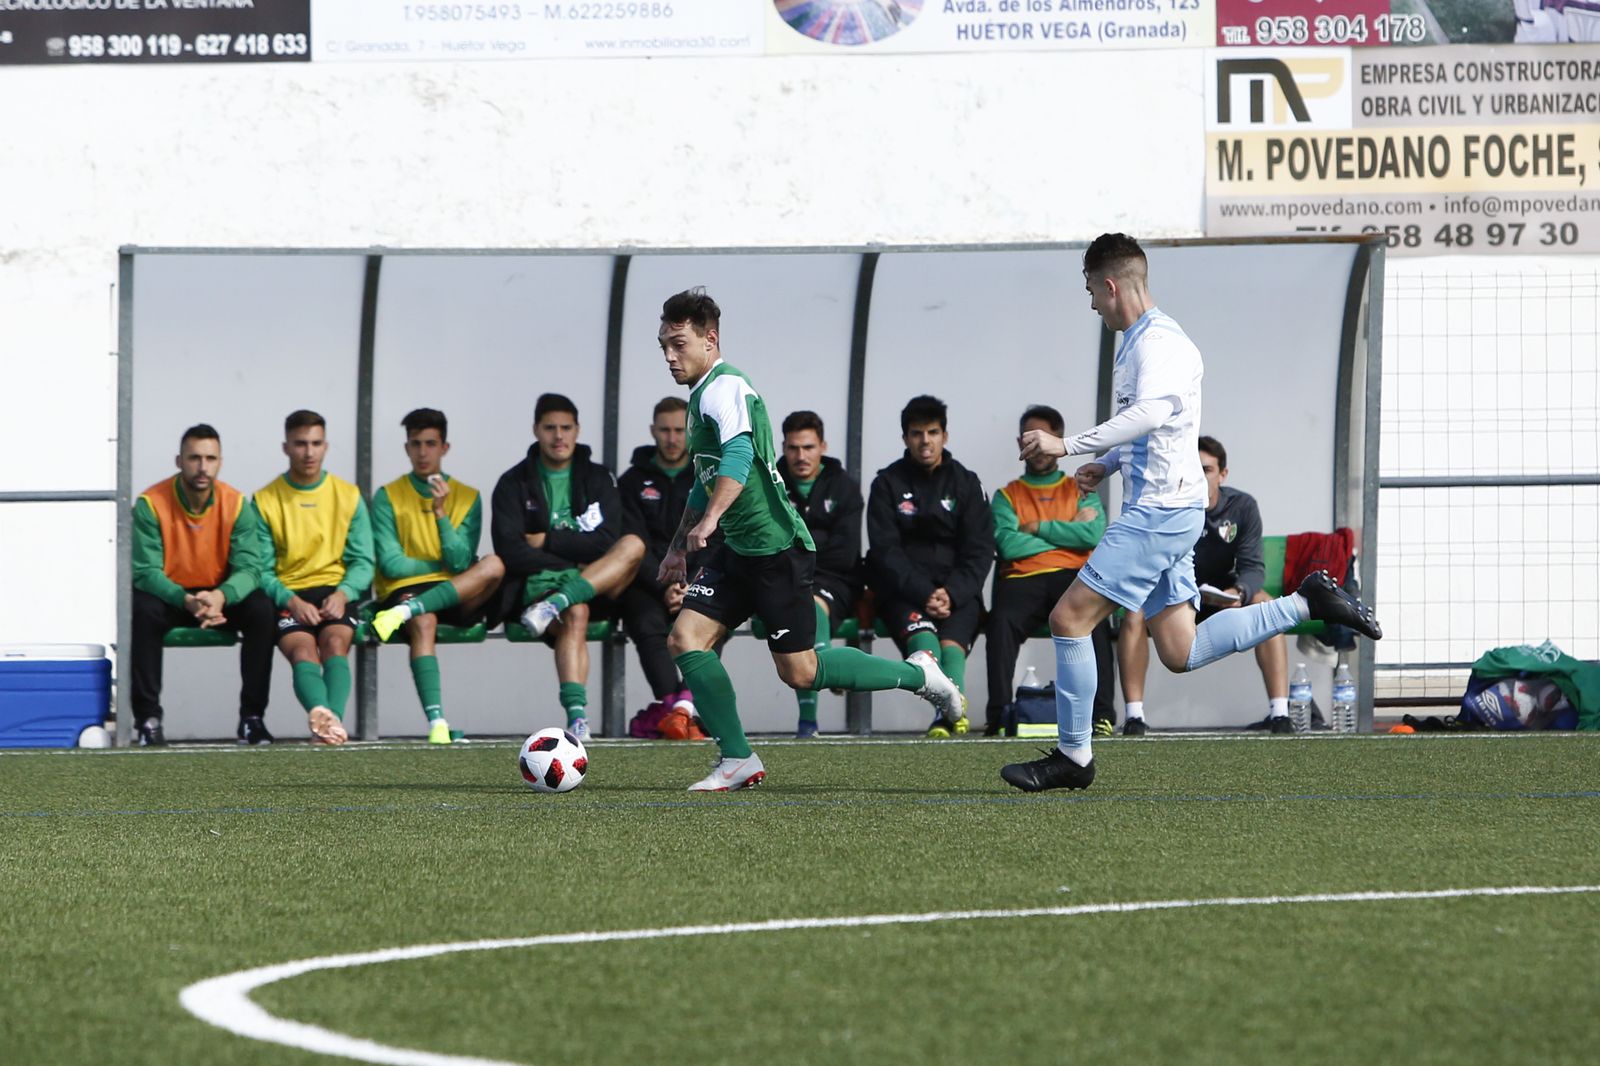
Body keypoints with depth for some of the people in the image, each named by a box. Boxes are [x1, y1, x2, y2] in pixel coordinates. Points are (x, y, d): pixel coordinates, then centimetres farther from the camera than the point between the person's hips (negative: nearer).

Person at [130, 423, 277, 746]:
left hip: (221, 596, 2)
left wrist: (221, 596, -40)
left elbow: (249, 568, -17)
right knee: (142, 610, -34)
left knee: (261, 609, -26)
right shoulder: (151, 504, -17)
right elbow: (145, 572, -21)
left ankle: (252, 716, -18)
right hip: (169, 596, -2)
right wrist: (186, 601, -40)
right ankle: (148, 718, -27)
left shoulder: (236, 504, -10)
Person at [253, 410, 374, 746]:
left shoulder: (349, 497, 11)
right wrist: (291, 601, -16)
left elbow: (363, 561, 9)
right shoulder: (265, 501, 6)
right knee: (302, 651, -31)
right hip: (287, 596, -1)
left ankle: (332, 718, -53)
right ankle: (323, 714, -58)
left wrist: (343, 594, -12)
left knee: (335, 642, -31)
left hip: (335, 594, 1)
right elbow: (261, 570, 2)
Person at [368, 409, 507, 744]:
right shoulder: (389, 497, 6)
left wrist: (440, 512, -11)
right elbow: (392, 565, -3)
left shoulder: (467, 498, 10)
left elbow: (461, 562, -3)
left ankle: (405, 613, -37)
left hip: (459, 598, 2)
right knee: (423, 622, -39)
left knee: (494, 565, -30)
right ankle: (436, 722, -51)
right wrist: (445, 564, 1)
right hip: (405, 590, -2)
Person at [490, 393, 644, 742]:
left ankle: (554, 606, -42)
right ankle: (576, 715, -52)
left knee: (633, 545, -27)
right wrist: (568, 564, -12)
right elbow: (509, 550, -5)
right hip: (537, 583, -3)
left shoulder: (598, 478, 13)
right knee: (575, 614, -38)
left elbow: (607, 542, -1)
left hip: (597, 587, 3)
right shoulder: (514, 484, 8)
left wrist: (548, 541, -6)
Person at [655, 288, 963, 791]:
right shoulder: (702, 394, 15)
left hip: (775, 547, -9)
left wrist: (709, 519, -47)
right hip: (737, 551, 10)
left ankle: (917, 674, 15)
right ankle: (737, 760, -1)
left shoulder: (725, 388, -16)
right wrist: (679, 545, 33)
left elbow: (739, 456, -35)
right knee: (685, 638, -4)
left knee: (799, 672, -4)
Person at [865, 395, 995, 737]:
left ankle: (946, 714, -54)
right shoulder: (887, 484, 9)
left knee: (952, 642, -31)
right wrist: (923, 594, -16)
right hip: (903, 590, -1)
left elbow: (979, 551, 5)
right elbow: (885, 551, -1)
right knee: (922, 636, -33)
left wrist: (952, 593, -14)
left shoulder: (966, 483, 13)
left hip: (957, 589, 1)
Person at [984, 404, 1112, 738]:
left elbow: (1092, 535, 1)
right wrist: (1065, 534, 4)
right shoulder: (1007, 496, 20)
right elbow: (1008, 544, 0)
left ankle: (1101, 714, -38)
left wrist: (1038, 528, 2)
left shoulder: (1080, 491, 21)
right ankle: (998, 714, -38)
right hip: (1023, 578, 0)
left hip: (1072, 576, 0)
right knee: (1002, 620, -35)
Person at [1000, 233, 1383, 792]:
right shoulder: (1138, 341, 19)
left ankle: (1073, 756, -3)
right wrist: (1108, 464, 25)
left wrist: (1068, 445, -37)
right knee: (1181, 653, 9)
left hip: (1158, 514, -10)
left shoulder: (1157, 342, -14)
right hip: (1164, 511, 10)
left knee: (1068, 617, -9)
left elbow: (1151, 412, -34)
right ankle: (1306, 603, 13)